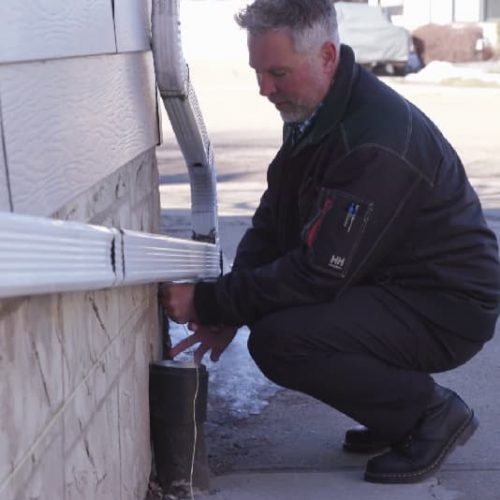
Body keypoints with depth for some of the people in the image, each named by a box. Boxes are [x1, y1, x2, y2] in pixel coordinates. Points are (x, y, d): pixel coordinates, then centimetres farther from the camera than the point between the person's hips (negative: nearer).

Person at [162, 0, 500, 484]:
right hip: (390, 283, 10)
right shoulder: (311, 112, 3)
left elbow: (319, 275, -27)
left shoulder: (378, 139, -28)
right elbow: (272, 223, 8)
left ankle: (432, 411, -5)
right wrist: (226, 312, -5)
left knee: (279, 341, -25)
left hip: (447, 308, -10)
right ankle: (398, 415, 12)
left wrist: (207, 302, -21)